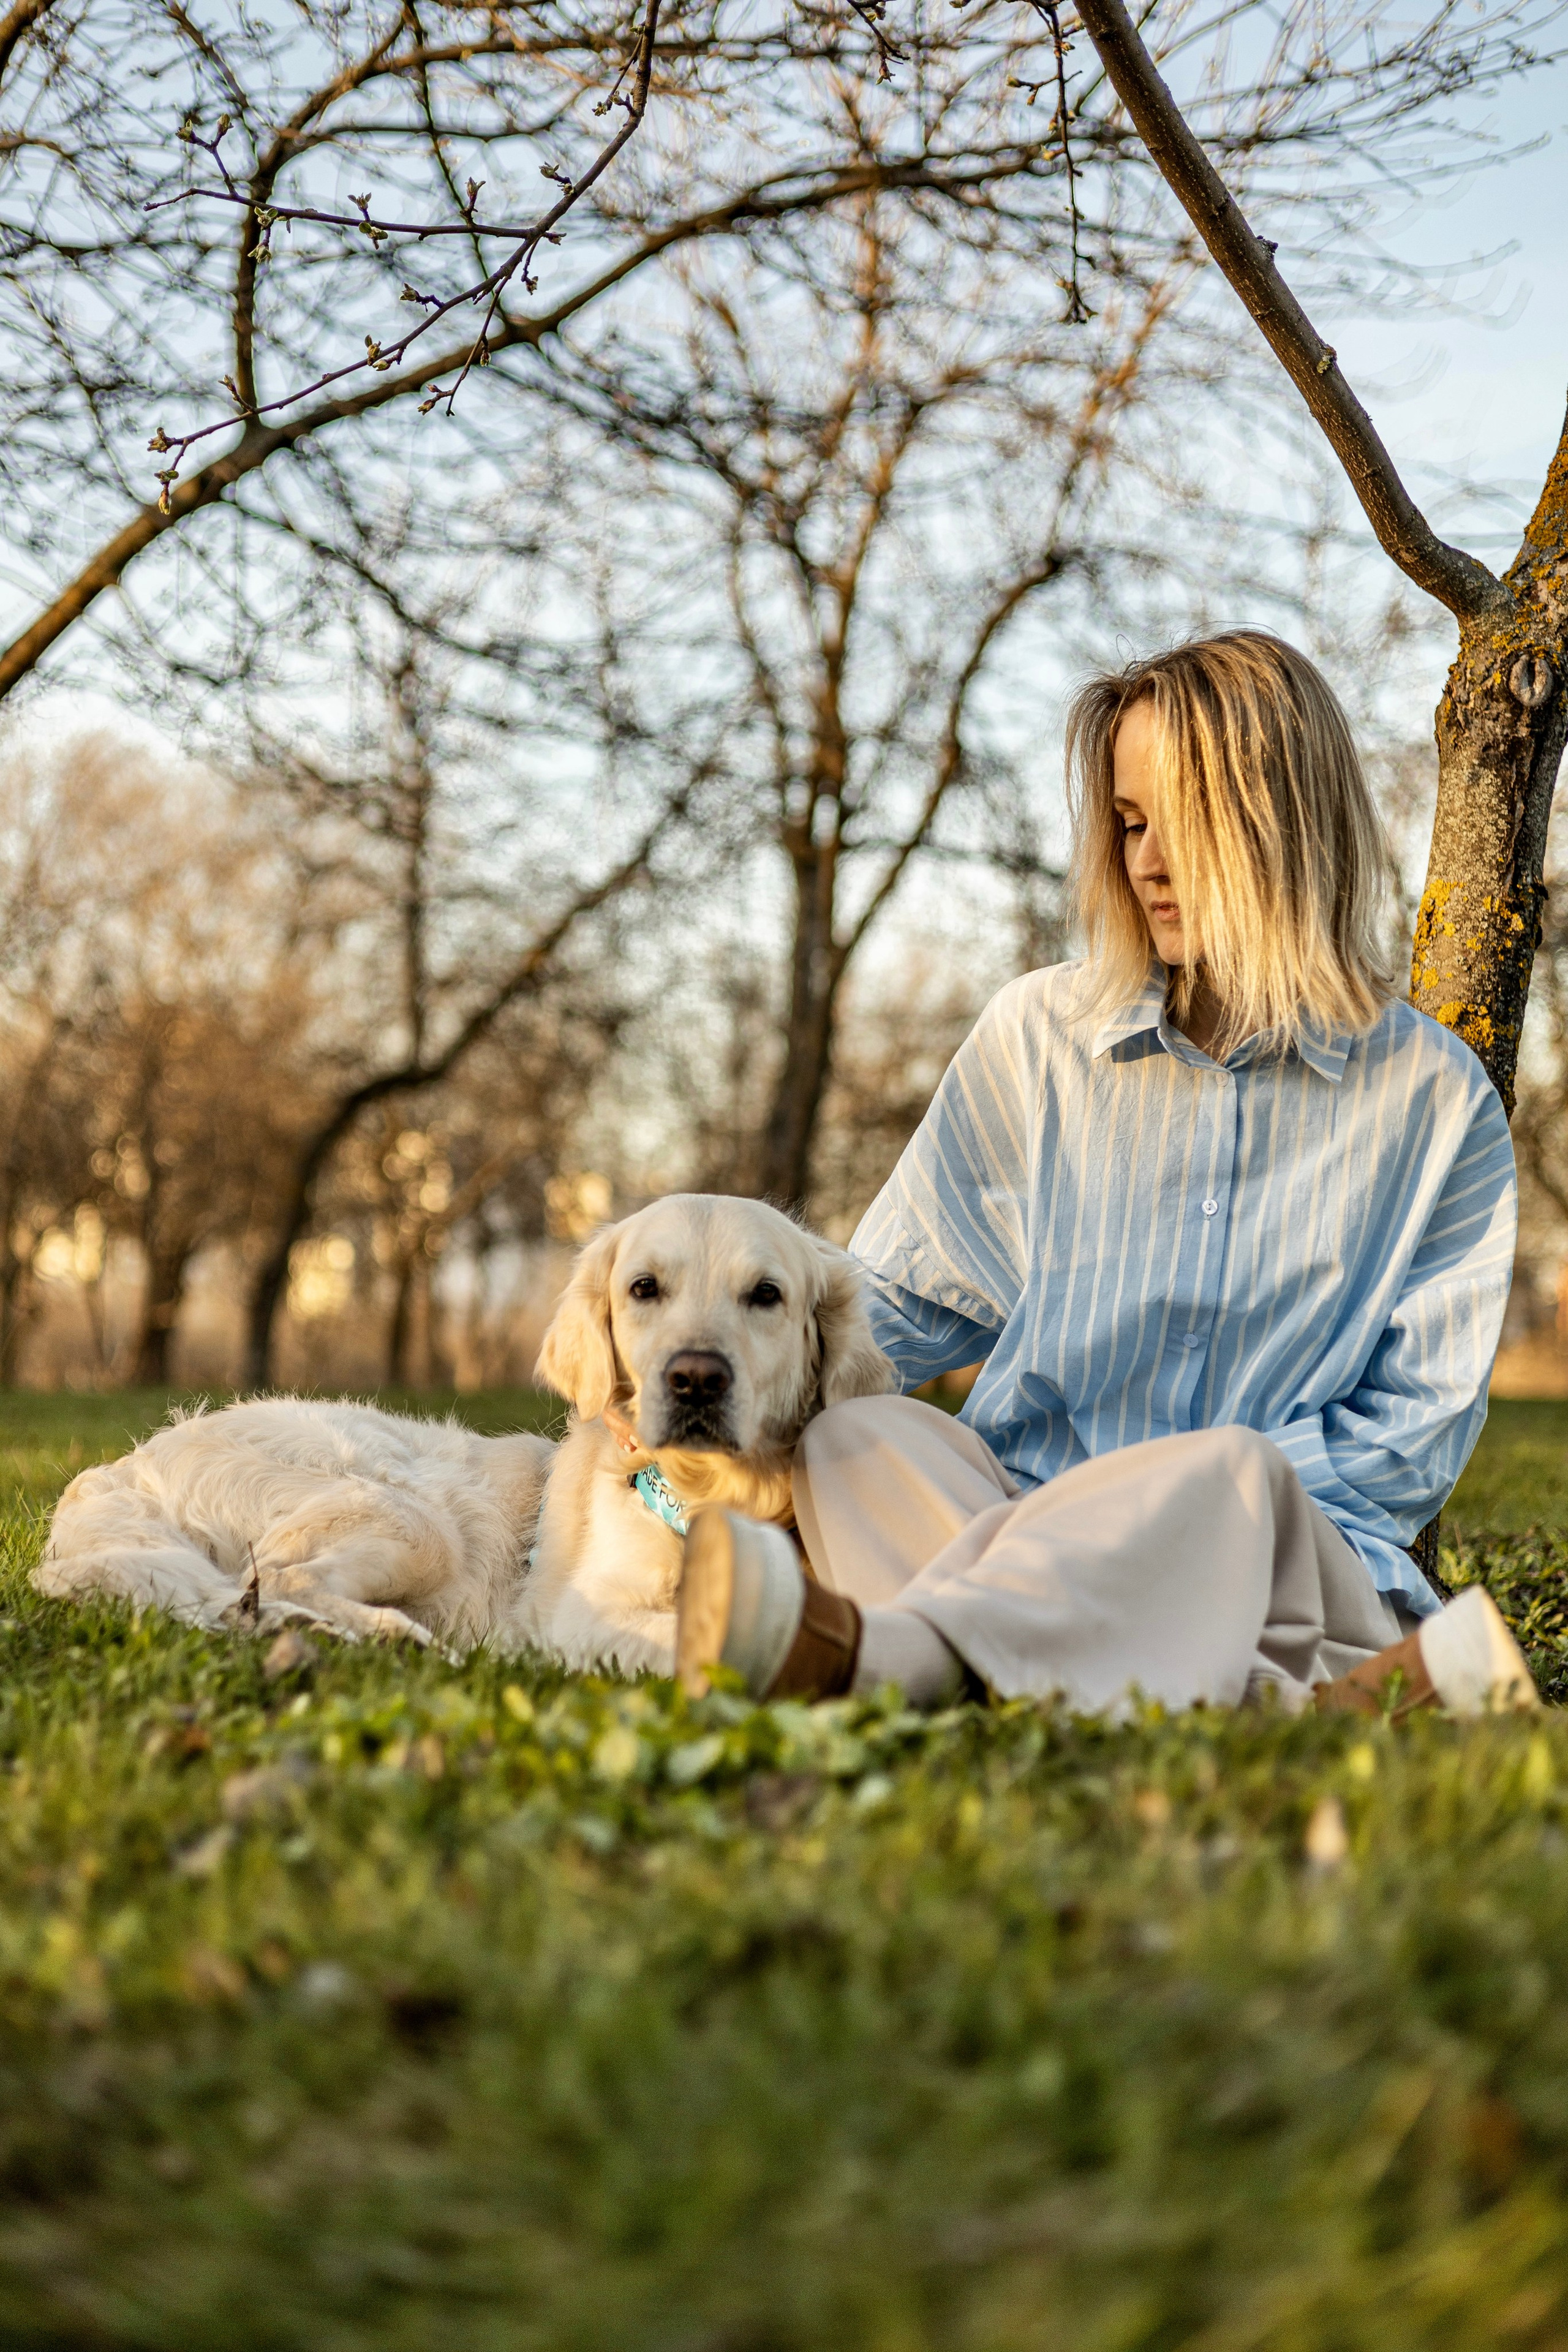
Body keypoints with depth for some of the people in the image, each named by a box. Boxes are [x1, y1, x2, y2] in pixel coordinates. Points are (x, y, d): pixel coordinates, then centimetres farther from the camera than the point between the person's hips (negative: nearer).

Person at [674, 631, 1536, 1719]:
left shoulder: (1435, 1098, 7)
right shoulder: (1036, 1037, 13)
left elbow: (1418, 1430, 5)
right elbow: (900, 1303, 17)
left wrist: (1177, 1502, -9)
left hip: (1304, 1548, -2)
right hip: (1016, 1513, 2)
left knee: (1231, 1475, -37)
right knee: (859, 1439, -30)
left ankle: (868, 1650, -62)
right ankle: (1293, 1706, -49)